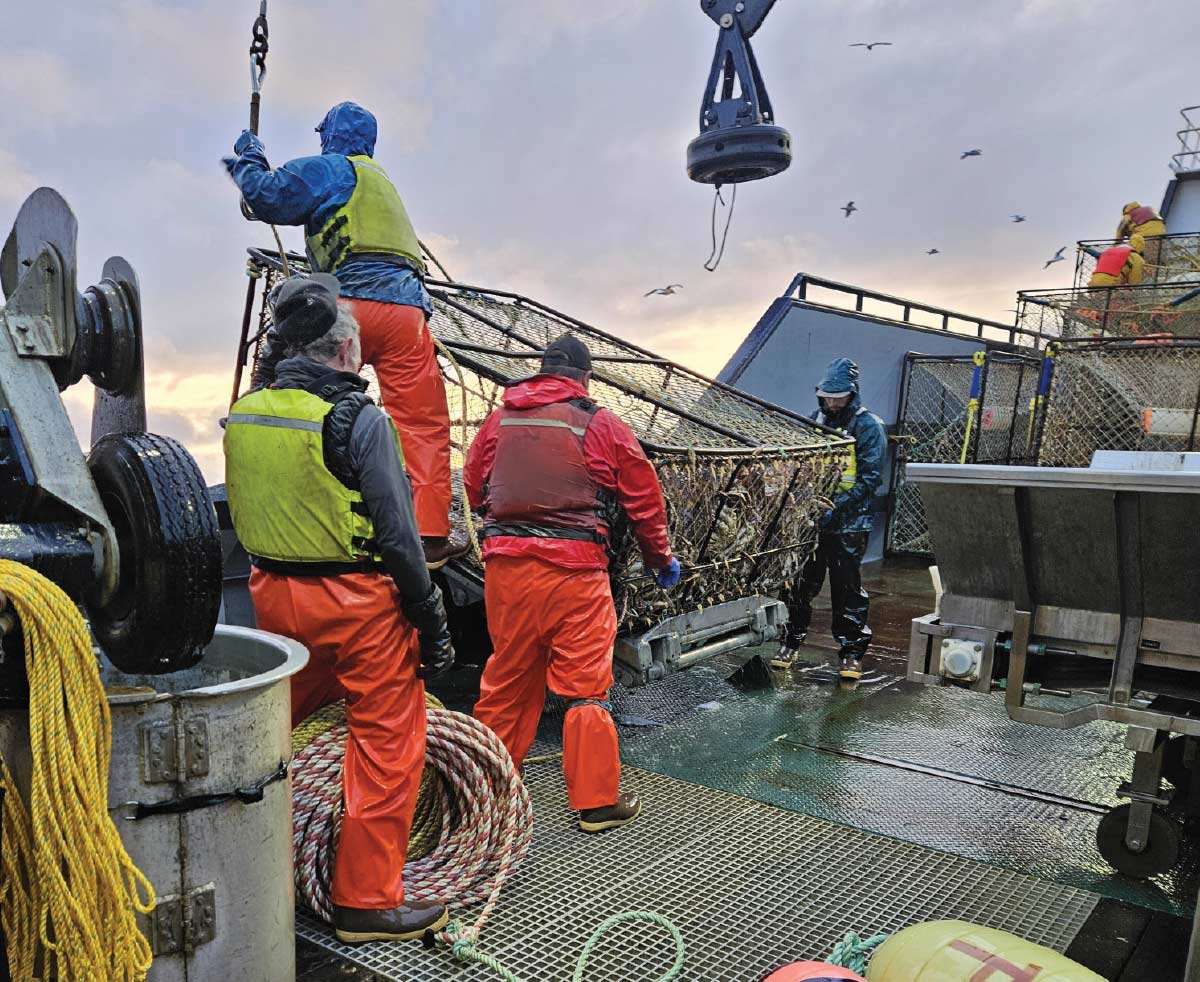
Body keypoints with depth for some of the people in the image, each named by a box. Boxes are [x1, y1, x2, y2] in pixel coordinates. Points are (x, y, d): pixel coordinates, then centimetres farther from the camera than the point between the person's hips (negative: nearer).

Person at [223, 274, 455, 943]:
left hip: (274, 595, 7)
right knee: (387, 750, 6)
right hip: (358, 604, -7)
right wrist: (434, 626, -9)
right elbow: (398, 535, -16)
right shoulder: (358, 418, -16)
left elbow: (247, 515, 13)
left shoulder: (244, 413, 5)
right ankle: (368, 902, 16)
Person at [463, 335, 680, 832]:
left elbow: (473, 488, 18)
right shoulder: (602, 425, 0)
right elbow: (644, 498, 5)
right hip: (574, 571, -4)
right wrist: (661, 559, 19)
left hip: (505, 567, 4)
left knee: (507, 679, 18)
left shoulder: (499, 419, 9)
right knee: (585, 685, 4)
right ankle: (597, 801, 12)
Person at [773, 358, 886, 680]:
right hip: (812, 518, 5)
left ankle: (852, 651, 14)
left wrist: (839, 505, -21)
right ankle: (791, 641, 24)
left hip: (849, 523, -5)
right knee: (801, 583, 10)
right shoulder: (817, 421, 11)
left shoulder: (869, 426, -6)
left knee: (847, 588, 2)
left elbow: (870, 478, -12)